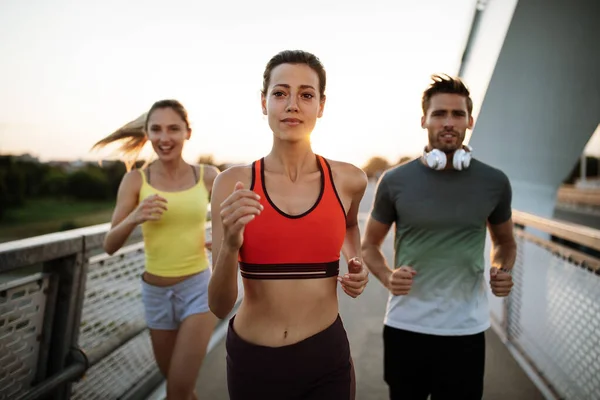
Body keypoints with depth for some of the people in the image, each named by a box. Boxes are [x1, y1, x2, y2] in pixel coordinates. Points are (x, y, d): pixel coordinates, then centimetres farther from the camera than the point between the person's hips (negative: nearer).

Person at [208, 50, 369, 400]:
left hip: (327, 358, 1)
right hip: (252, 360, 0)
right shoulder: (233, 183, -12)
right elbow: (219, 307, -12)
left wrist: (357, 266, 0)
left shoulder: (348, 179, -7)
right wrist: (230, 245, -29)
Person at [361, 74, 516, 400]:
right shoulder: (395, 181, -5)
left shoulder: (494, 182, -1)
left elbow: (505, 241, 15)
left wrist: (503, 271, -6)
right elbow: (369, 245, 6)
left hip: (466, 329, 1)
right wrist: (387, 278, -13)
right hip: (404, 326, 0)